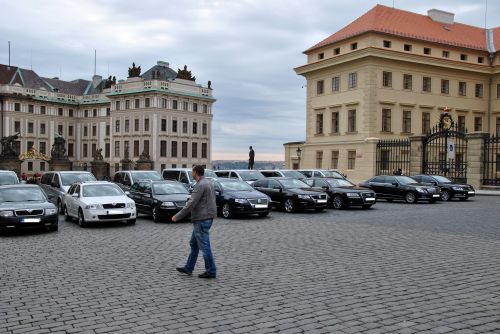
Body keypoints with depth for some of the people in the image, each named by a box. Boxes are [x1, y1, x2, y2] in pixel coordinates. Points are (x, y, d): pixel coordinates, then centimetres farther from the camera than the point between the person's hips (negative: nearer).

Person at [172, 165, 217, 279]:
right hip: (206, 218, 10)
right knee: (194, 244, 17)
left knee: (204, 246, -3)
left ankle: (211, 271, 3)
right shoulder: (208, 182, 12)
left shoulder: (200, 185, -18)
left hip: (202, 219, -10)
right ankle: (188, 268, 25)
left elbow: (191, 203, -22)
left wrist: (177, 216, -16)